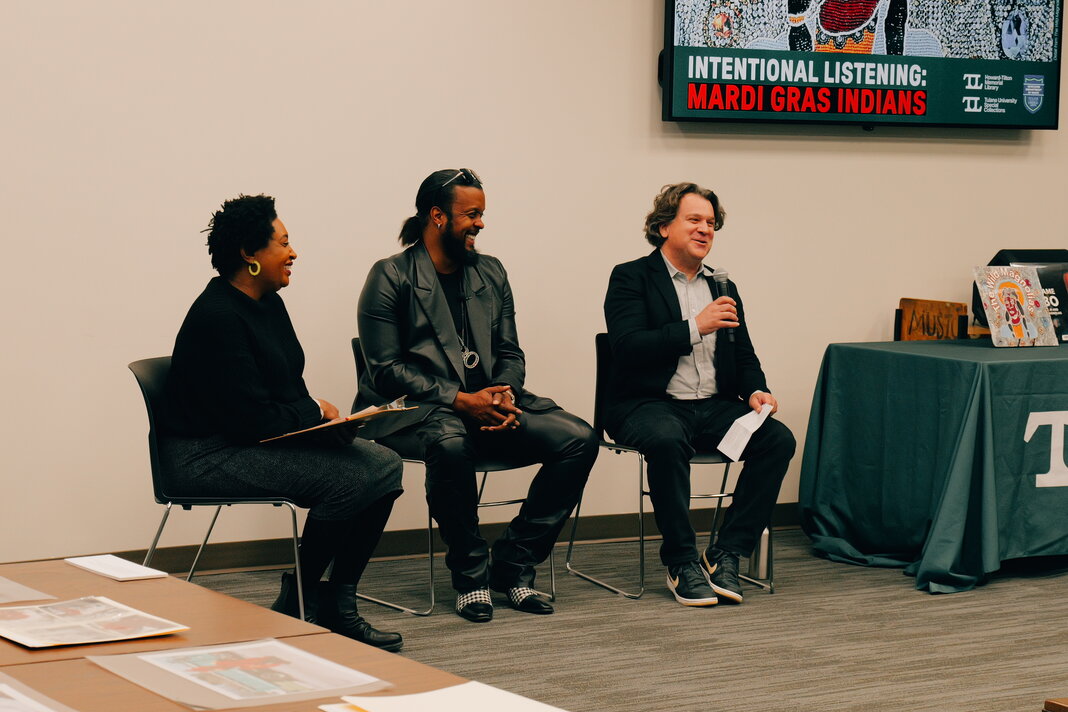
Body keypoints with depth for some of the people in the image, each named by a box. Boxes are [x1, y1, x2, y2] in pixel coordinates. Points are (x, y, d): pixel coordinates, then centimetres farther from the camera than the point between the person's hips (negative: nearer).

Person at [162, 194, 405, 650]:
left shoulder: (268, 304, 11)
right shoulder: (218, 317, -19)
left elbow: (291, 390, 17)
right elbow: (252, 418, -23)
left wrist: (318, 414, -5)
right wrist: (318, 413, -8)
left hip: (266, 440, 10)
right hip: (208, 455, -10)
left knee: (383, 465, -7)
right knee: (349, 478, -24)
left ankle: (337, 605, -1)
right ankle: (295, 609, -6)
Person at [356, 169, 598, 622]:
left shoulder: (491, 273, 16)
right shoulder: (391, 277, -2)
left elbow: (509, 353, 16)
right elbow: (385, 369, -9)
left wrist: (504, 396, -8)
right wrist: (460, 400, -19)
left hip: (487, 402, 6)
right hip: (413, 410, -6)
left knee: (578, 439, -16)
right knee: (450, 444, -41)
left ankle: (513, 565, -7)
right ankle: (470, 573, -19)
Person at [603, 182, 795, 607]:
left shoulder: (722, 288, 19)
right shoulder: (631, 278, 1)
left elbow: (745, 358, 20)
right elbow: (627, 348, -14)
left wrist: (756, 392, -3)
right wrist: (695, 327, -18)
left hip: (713, 407, 6)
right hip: (648, 406, -5)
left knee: (778, 438, -20)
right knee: (667, 440, -39)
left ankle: (725, 555, -16)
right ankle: (682, 563, -24)